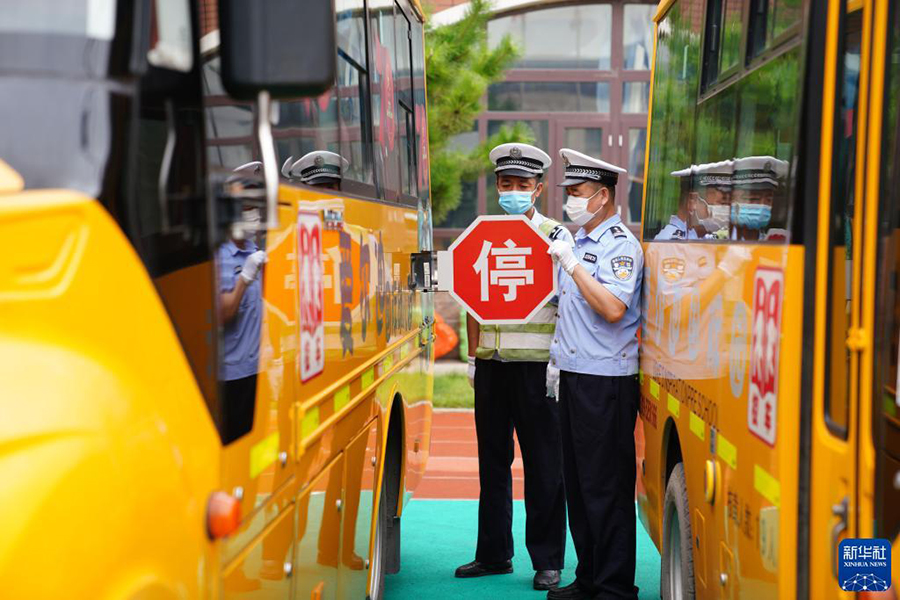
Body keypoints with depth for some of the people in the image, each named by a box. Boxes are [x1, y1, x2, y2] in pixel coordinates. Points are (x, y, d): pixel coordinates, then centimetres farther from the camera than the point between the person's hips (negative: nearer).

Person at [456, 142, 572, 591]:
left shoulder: (556, 236, 1)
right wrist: (473, 356, 10)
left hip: (536, 365, -4)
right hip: (491, 365, 4)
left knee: (543, 466, 0)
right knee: (493, 461, 10)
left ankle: (547, 561, 7)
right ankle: (493, 554, 20)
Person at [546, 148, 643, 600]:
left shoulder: (620, 246, -11)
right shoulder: (578, 242, 16)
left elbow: (613, 308, -25)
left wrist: (572, 265, -21)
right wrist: (558, 356, 20)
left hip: (607, 382, -9)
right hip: (574, 377, 9)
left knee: (606, 487, -5)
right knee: (577, 482, 12)